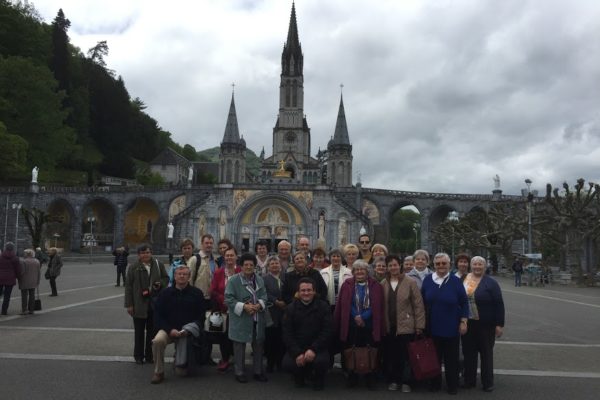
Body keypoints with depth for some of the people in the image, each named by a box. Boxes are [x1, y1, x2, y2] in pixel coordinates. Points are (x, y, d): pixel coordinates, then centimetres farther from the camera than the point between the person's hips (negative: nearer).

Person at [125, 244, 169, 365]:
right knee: (139, 331, 8)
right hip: (139, 304, -2)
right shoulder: (133, 267, -1)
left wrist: (160, 283, -10)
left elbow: (166, 278, 14)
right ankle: (138, 356, 20)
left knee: (152, 331, 9)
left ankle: (149, 355, 21)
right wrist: (129, 304, -5)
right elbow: (128, 286, -1)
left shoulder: (158, 265, 4)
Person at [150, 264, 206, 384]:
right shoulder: (165, 293, 3)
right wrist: (170, 330, -14)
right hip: (169, 329, 1)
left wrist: (187, 331, -13)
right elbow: (158, 315, 1)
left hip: (189, 332, -1)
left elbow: (201, 316, 1)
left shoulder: (197, 293, 1)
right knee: (158, 341, -33)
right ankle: (158, 372, -13)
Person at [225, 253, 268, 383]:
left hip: (257, 320, 5)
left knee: (258, 345, 13)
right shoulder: (233, 280, -9)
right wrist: (244, 306, -21)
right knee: (240, 346, 4)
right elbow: (228, 298, -13)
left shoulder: (259, 280, 7)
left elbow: (264, 296, 6)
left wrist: (259, 305, -15)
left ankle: (258, 371, 26)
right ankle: (239, 372, 18)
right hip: (241, 320, -5)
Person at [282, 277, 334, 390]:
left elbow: (328, 331, -8)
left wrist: (313, 349, -20)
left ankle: (318, 378, 6)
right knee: (287, 364, -25)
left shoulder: (323, 306, -2)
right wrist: (297, 353, -18)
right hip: (297, 347, 2)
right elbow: (287, 334, -4)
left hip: (317, 347, -1)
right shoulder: (291, 308, 2)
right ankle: (300, 375, 13)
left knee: (321, 361, -32)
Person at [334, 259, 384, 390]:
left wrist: (363, 317, -11)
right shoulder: (347, 285, 4)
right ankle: (352, 379, 19)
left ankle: (371, 380, 17)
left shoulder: (375, 286, 4)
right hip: (351, 326, 0)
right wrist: (356, 318, -9)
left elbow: (377, 307, -2)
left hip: (370, 326, 0)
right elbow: (342, 306, 0)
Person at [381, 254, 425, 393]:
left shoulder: (410, 282, -4)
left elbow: (418, 305, -4)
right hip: (388, 327, 3)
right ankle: (392, 380, 24)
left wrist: (419, 325, -7)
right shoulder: (383, 284, 5)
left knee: (404, 356, 3)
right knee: (390, 355, 9)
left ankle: (405, 382, 18)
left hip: (406, 326, -3)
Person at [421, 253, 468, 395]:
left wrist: (463, 322, -6)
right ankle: (435, 383, 26)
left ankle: (452, 385, 23)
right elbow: (422, 301, 7)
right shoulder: (427, 279, 0)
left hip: (451, 327, -2)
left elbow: (464, 303, -1)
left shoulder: (456, 281, -6)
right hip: (432, 326, 2)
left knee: (451, 358, 8)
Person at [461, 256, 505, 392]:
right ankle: (469, 380, 23)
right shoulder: (464, 280, 3)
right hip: (468, 323, 3)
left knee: (486, 353, 8)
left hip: (486, 325, -3)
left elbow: (499, 304, -8)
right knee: (468, 353, 11)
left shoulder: (491, 283, -6)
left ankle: (488, 382, 18)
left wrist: (499, 324, -12)